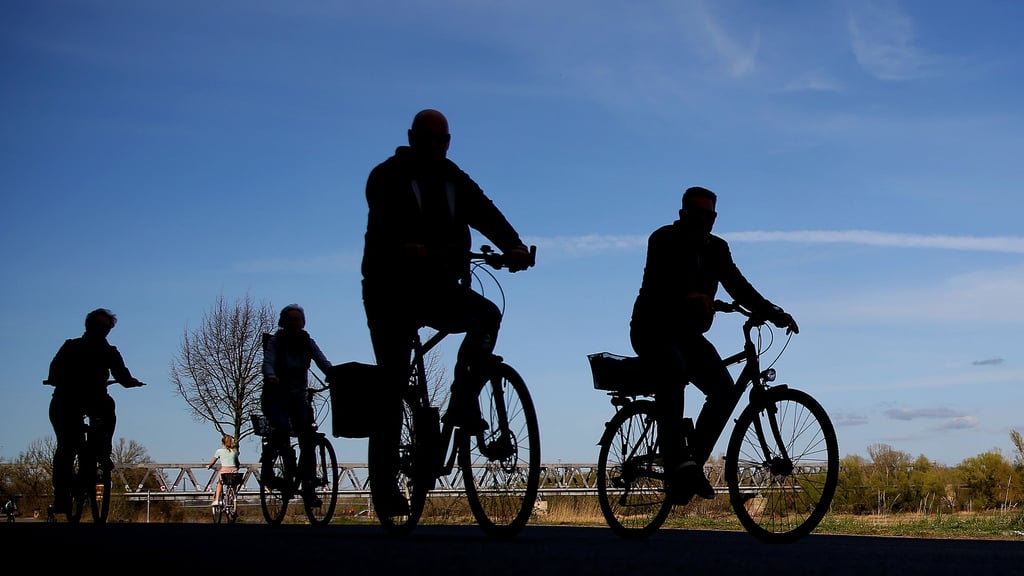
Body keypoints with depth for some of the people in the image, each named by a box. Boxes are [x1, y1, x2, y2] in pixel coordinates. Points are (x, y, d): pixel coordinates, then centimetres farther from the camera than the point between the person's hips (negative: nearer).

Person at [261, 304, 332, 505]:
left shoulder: (308, 343, 2)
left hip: (298, 398, 3)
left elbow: (324, 363, -11)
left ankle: (307, 487, -6)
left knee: (307, 439, -13)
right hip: (275, 396, -3)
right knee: (282, 427, -31)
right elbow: (268, 362, -24)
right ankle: (267, 469, -12)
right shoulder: (275, 341, -6)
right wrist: (270, 376, -47)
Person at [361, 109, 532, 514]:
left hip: (438, 289, 4)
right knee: (393, 384, -5)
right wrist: (404, 246, -45)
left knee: (487, 314, -24)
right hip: (392, 291, -4)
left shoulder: (455, 181, 12)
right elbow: (383, 221, -22)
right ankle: (384, 477, 2)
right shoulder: (387, 177, -2)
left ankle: (463, 401, -19)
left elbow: (485, 213, -5)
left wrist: (513, 246, -26)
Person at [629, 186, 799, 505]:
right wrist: (689, 297, -48)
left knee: (724, 389, -16)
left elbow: (739, 287, 0)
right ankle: (678, 463, -39)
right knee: (674, 371, -36)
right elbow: (659, 280, -27)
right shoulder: (664, 240, -9)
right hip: (653, 329, -6)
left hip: (688, 334, 6)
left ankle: (693, 463, -4)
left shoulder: (716, 249, 8)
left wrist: (774, 314, -16)